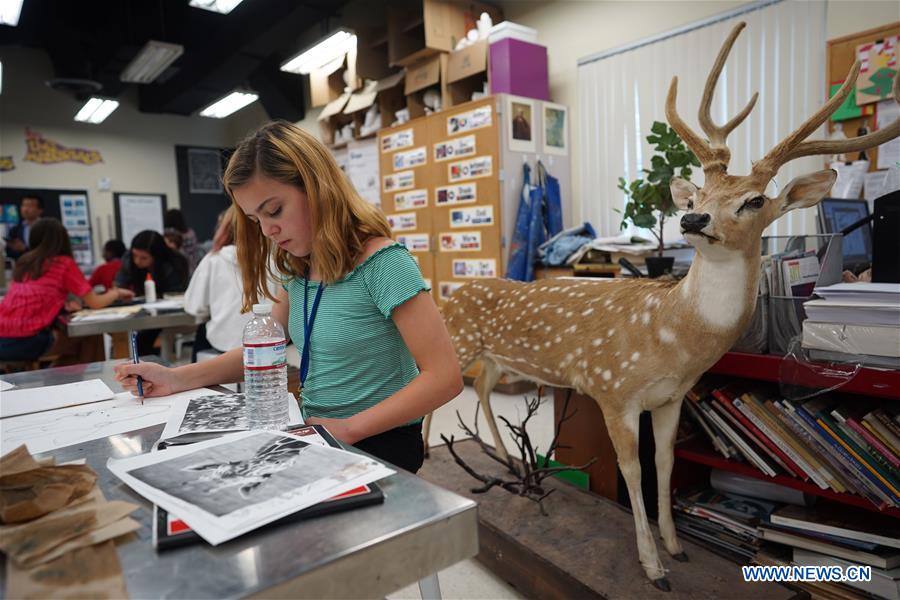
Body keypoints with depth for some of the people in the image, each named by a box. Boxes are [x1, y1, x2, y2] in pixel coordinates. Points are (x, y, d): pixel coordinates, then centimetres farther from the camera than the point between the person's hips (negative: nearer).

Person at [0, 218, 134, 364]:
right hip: (27, 341, -6)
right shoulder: (64, 263, 0)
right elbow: (95, 303, 5)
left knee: (71, 335, 27)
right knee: (92, 336, 17)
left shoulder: (23, 262, 16)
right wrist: (115, 293, 23)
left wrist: (63, 303, 20)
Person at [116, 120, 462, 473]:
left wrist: (349, 428, -24)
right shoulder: (297, 267, 6)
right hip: (317, 434, 7)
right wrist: (177, 379, 0)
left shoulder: (381, 262, -18)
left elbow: (444, 376, -21)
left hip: (379, 443, -6)